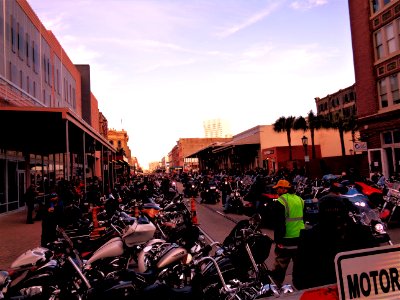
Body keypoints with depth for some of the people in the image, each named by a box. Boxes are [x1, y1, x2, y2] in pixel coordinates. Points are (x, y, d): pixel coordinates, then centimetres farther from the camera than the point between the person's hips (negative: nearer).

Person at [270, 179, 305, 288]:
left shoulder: (280, 202, -12)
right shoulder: (300, 199, 9)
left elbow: (278, 223, -15)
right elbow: (304, 218, 17)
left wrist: (278, 239, -10)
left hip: (286, 240, -6)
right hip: (300, 238, 7)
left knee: (279, 267, 3)